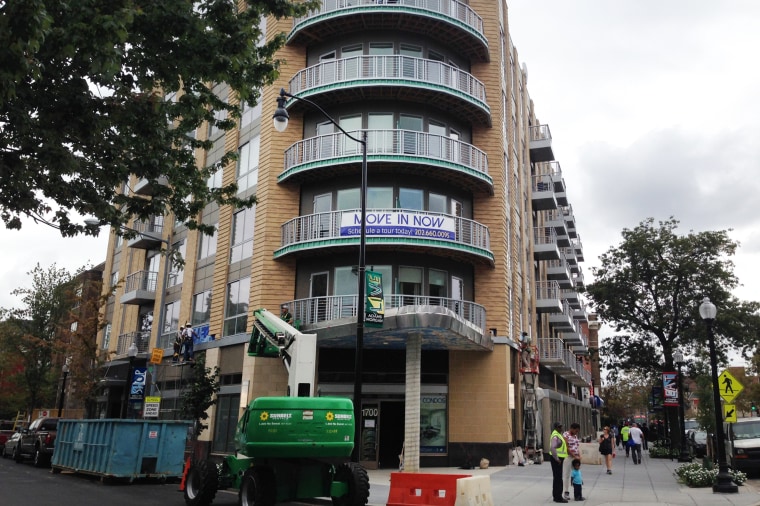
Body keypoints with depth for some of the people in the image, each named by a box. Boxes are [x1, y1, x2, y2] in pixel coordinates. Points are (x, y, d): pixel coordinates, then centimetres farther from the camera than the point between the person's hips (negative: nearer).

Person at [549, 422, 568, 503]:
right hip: (556, 459, -10)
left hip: (559, 458, 10)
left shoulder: (559, 435, 14)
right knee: (558, 478, -6)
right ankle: (558, 497, 0)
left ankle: (556, 496, 26)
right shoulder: (555, 436, -19)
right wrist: (557, 459, -24)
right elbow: (552, 448, -31)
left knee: (557, 478, 16)